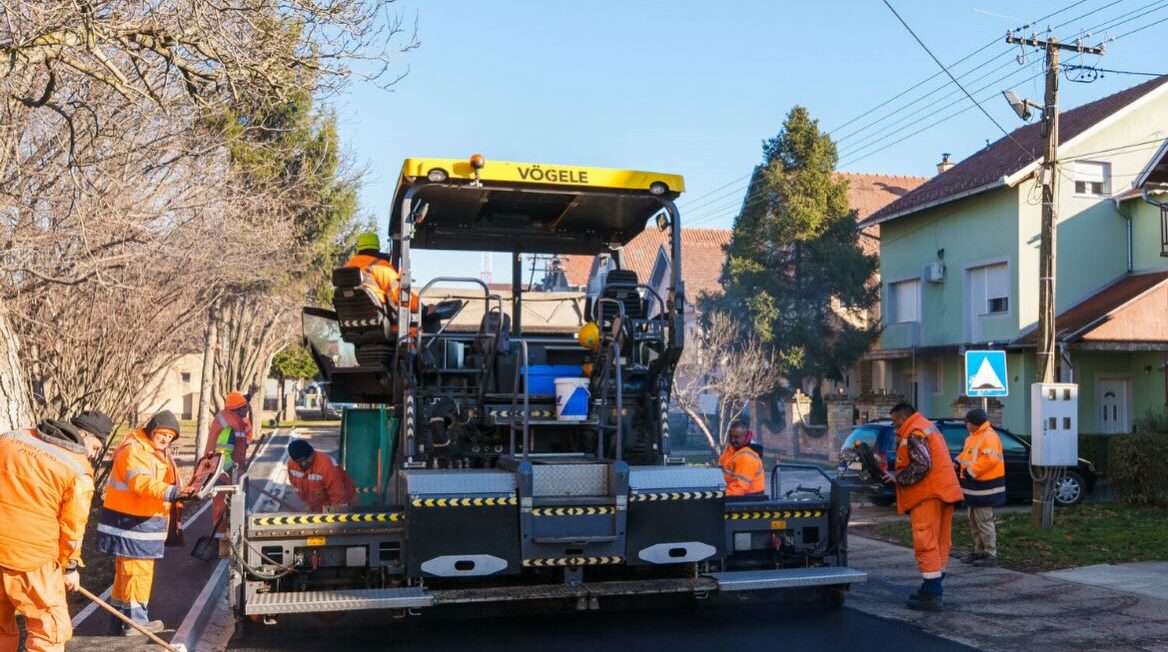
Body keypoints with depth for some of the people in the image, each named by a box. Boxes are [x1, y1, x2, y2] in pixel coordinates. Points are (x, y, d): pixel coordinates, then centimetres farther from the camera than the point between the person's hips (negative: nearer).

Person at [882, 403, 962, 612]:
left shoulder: (914, 432, -11)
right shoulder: (928, 426, 21)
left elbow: (921, 465, -21)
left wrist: (897, 478, -10)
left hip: (928, 495, -10)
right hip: (944, 491, 10)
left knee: (926, 542, -8)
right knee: (940, 542, 13)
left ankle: (931, 595, -9)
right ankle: (933, 589, 20)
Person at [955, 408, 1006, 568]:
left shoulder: (989, 437, -17)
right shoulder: (973, 437, 16)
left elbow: (990, 459, -28)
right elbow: (967, 455, 25)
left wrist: (971, 472, -25)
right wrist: (958, 462, 6)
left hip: (984, 487, -11)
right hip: (974, 486, 11)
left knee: (984, 521, -7)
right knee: (974, 522, 17)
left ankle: (991, 555, -2)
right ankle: (979, 551, 26)